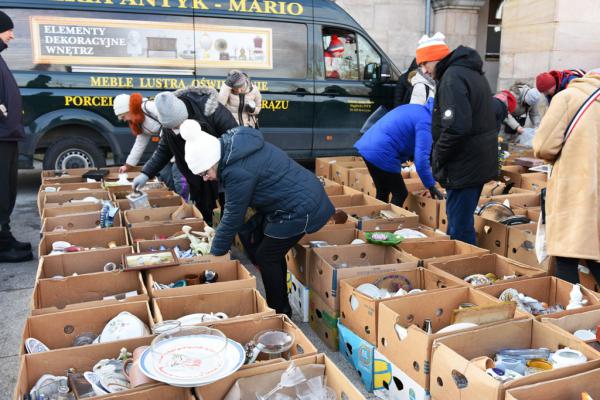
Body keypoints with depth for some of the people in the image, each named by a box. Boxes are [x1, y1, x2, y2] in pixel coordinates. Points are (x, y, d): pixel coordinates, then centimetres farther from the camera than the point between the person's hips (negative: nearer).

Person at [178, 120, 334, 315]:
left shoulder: (239, 171, -28)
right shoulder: (231, 144, 1)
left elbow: (233, 217, -18)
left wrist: (215, 255, -6)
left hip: (299, 208, -10)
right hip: (304, 195, 10)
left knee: (266, 257, 0)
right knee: (273, 253, 17)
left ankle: (279, 312, 16)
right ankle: (280, 304, 32)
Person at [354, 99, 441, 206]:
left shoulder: (415, 109, 19)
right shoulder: (425, 122, -10)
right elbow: (421, 157, -17)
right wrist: (431, 186, -11)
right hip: (380, 154, -10)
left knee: (383, 192, 21)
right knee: (400, 194, 3)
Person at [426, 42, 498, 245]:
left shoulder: (452, 78, -17)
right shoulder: (473, 73, 16)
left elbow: (455, 128, -28)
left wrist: (437, 159, -13)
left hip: (463, 167, -10)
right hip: (480, 163, 10)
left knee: (459, 230, -2)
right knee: (464, 225, 21)